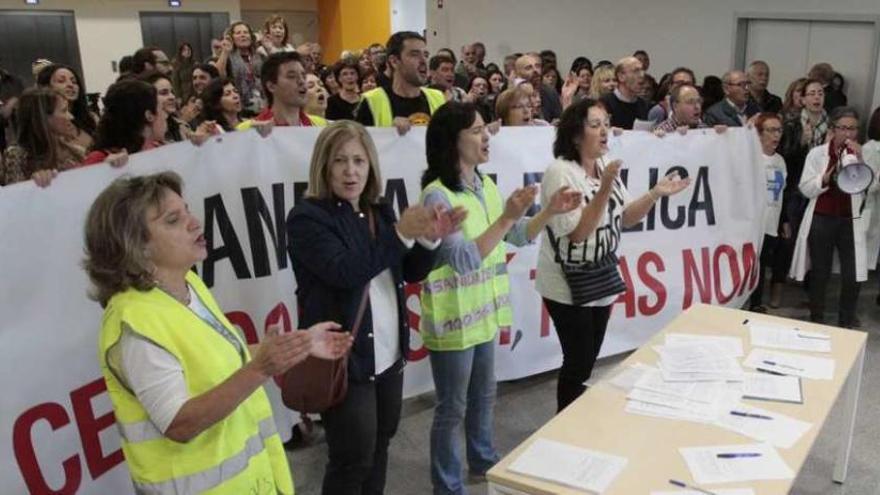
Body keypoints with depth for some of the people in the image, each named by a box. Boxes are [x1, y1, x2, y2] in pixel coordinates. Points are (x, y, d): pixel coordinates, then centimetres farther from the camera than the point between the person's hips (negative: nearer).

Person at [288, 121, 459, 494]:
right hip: (344, 358, -7)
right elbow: (344, 271, -27)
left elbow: (412, 273, 11)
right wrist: (402, 234, -28)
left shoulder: (380, 211, 7)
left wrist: (428, 239, -8)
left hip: (389, 354, 7)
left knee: (379, 447, 21)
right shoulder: (307, 217, -13)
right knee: (353, 459, 3)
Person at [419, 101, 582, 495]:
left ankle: (483, 461, 46)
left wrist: (549, 212, -3)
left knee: (483, 395, 24)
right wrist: (507, 217, -30)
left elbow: (518, 236, 13)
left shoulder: (485, 186, 5)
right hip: (453, 320, -8)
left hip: (484, 313, 8)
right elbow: (464, 260, -25)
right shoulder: (437, 196, -20)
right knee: (453, 408, 7)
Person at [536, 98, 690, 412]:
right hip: (568, 286, -7)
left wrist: (656, 194, -6)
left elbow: (626, 219, 8)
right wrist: (604, 190, -31)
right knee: (578, 364, 1)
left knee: (587, 361, 16)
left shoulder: (606, 169, 5)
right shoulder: (561, 172, -19)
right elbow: (577, 232, -24)